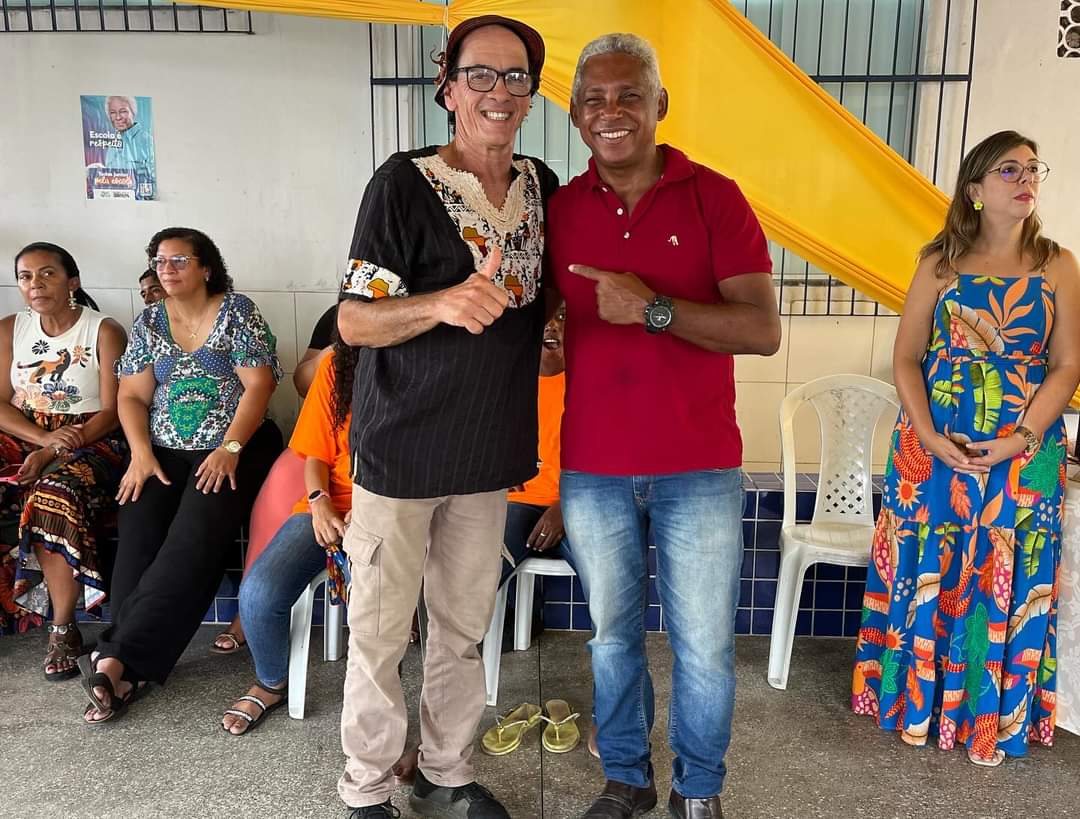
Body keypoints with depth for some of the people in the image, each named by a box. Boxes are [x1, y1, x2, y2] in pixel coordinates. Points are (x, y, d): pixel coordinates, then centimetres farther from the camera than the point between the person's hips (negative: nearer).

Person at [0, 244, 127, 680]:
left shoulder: (104, 331, -3)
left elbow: (111, 413, -8)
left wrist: (53, 452, -19)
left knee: (54, 495, -33)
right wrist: (43, 438, -16)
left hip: (90, 443, -4)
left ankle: (63, 629, -22)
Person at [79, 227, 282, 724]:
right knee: (138, 531, -23)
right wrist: (141, 453, -8)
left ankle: (117, 659, -28)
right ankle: (131, 669, -24)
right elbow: (133, 396, 9)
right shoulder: (149, 323, 13)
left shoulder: (237, 312, 0)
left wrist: (230, 448, -18)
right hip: (165, 452, 4)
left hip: (234, 448, -3)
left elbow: (259, 386, -8)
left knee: (193, 539, -27)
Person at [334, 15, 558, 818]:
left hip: (489, 451, 5)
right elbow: (354, 321, -13)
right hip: (402, 451, -4)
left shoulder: (541, 185, 6)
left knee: (464, 629, 15)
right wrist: (443, 304, -30)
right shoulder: (405, 182, -11)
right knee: (380, 633, 6)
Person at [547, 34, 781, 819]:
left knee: (704, 646, 8)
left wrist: (654, 308, -21)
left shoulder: (713, 197, -4)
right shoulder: (559, 209, 4)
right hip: (592, 470, 3)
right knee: (613, 635, 15)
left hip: (699, 468, -2)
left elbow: (764, 329, -12)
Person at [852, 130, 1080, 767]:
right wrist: (929, 436, -12)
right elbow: (907, 357, 0)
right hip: (934, 447, 0)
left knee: (1006, 581, 6)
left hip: (1025, 453, 0)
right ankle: (917, 703, 25)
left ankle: (992, 718, 23)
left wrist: (1017, 441, -13)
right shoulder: (941, 263, 3)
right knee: (928, 571, 7)